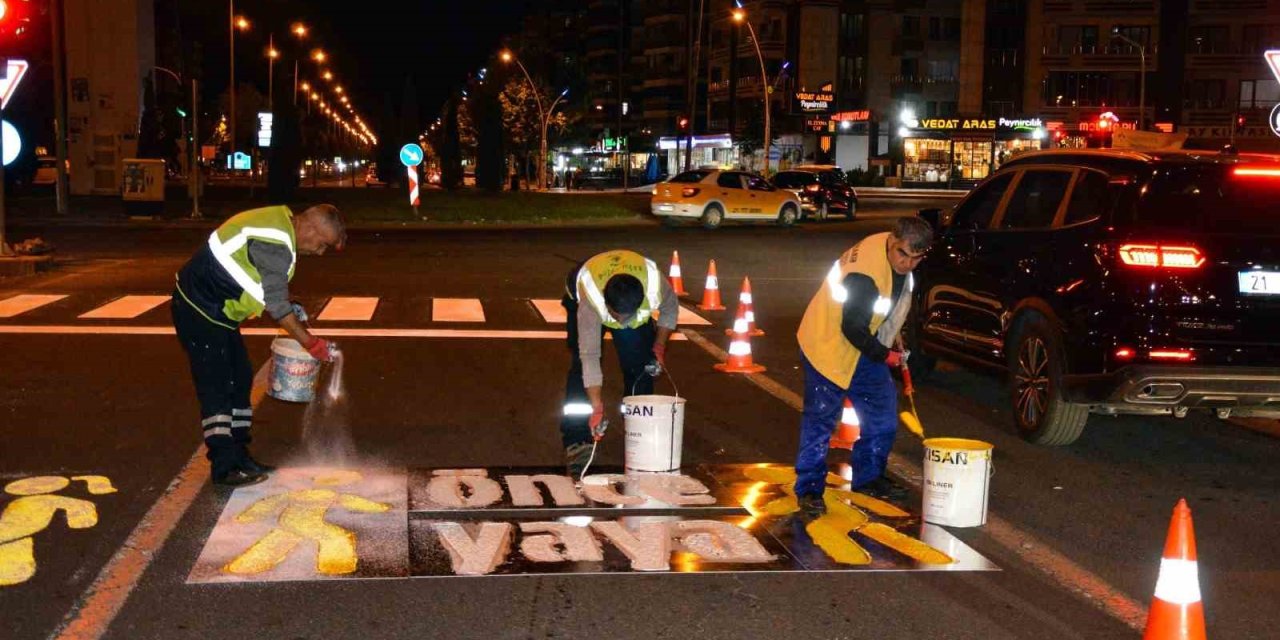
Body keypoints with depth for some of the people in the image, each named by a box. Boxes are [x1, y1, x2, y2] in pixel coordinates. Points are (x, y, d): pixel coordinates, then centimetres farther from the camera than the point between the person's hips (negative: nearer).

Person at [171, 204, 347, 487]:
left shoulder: (279, 224, 6)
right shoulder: (275, 244, -26)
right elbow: (277, 305, -23)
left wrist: (290, 310, 4)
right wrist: (311, 343, -16)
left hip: (216, 311, 11)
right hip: (199, 311, -11)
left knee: (240, 379, 12)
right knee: (217, 387, -8)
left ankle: (237, 456, 20)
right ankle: (225, 467, -4)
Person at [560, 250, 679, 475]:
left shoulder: (654, 283, -39)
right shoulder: (589, 297, -45)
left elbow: (670, 308, -13)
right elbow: (590, 355, -43)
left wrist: (659, 347, -18)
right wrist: (597, 407, -45)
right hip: (579, 298, -3)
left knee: (641, 368, -4)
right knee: (581, 367, -17)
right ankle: (576, 443, -13)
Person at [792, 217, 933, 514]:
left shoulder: (895, 259, -4)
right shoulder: (865, 275, -33)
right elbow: (853, 328, -27)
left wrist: (892, 334, 13)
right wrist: (885, 356, -15)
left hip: (864, 346, 9)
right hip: (829, 346, -9)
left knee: (883, 411, 11)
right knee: (820, 420, -6)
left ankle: (868, 476, 26)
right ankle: (809, 489, 3)